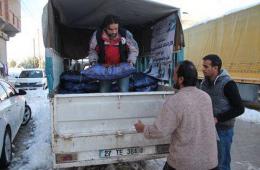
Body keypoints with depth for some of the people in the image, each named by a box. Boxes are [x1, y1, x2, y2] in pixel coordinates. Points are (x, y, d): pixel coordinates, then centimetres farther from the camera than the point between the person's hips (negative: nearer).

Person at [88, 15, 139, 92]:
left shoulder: (126, 34, -16)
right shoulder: (97, 35, -13)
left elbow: (134, 49, -2)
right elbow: (92, 50, 4)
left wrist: (131, 61, -16)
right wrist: (93, 62, -10)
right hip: (105, 67, 2)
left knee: (124, 91, -9)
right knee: (103, 92, 5)